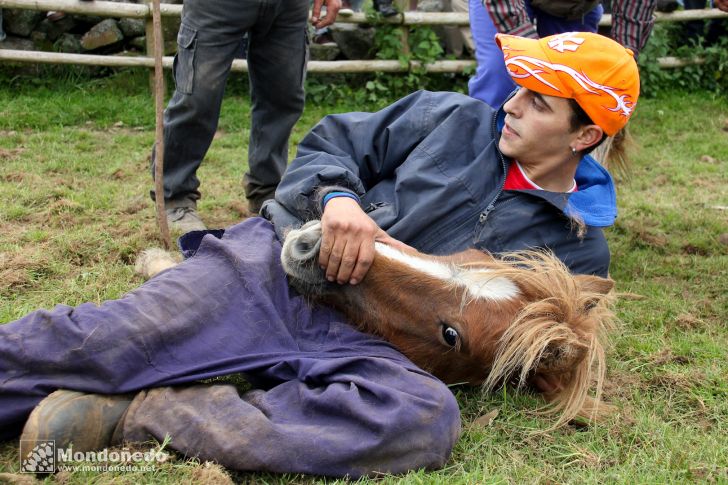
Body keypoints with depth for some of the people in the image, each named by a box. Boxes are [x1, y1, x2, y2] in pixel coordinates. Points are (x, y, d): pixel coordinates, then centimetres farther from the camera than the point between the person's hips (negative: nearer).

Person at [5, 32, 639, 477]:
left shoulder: (579, 250, 11)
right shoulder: (456, 120, 12)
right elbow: (330, 145, 14)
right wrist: (336, 195, -11)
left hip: (359, 341, -1)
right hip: (273, 265, 1)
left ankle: (143, 413, -32)